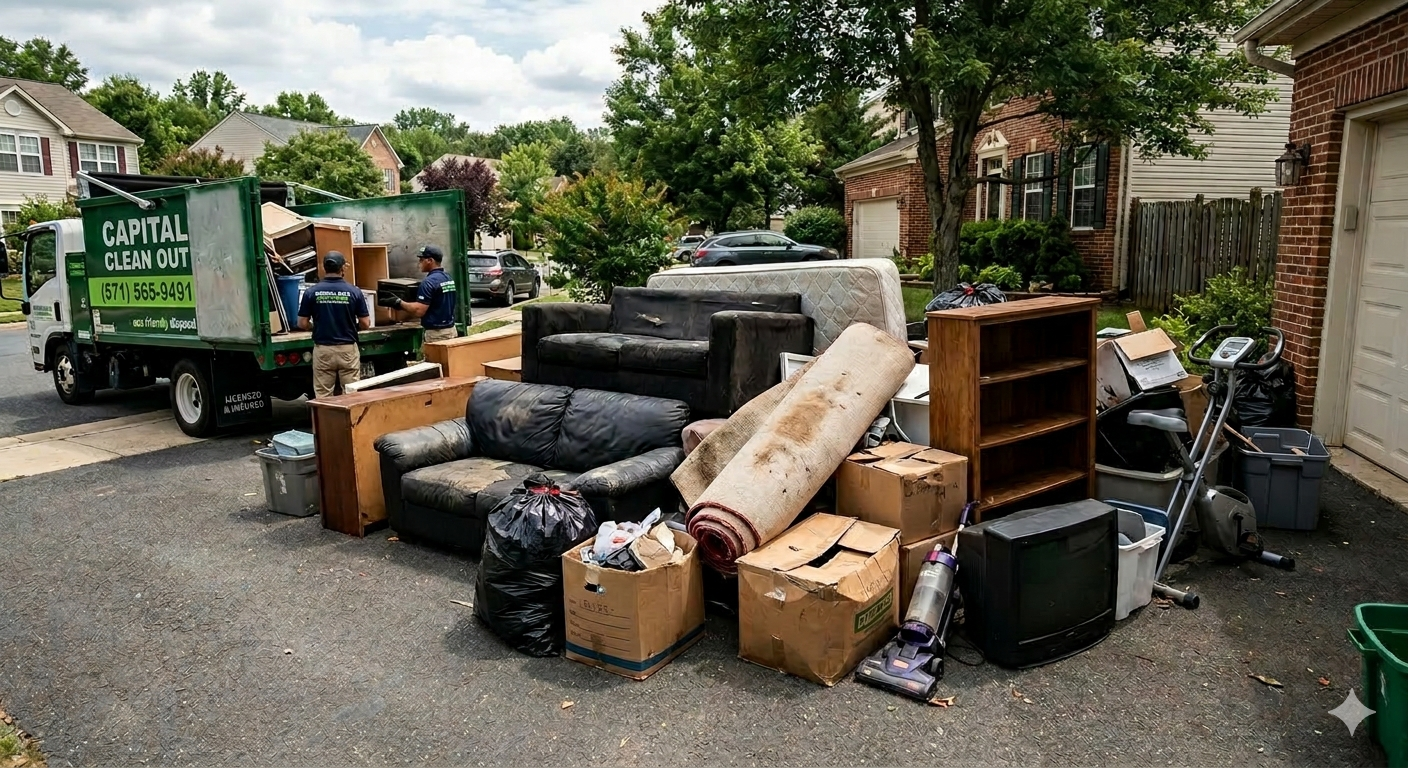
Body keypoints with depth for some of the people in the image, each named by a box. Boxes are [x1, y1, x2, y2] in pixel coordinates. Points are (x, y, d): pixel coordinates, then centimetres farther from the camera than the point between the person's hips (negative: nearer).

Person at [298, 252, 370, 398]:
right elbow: (366, 323, -3)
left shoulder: (311, 292, -3)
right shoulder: (354, 291, -5)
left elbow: (302, 324, 0)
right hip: (348, 349, -1)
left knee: (323, 397, 7)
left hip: (322, 350, 1)